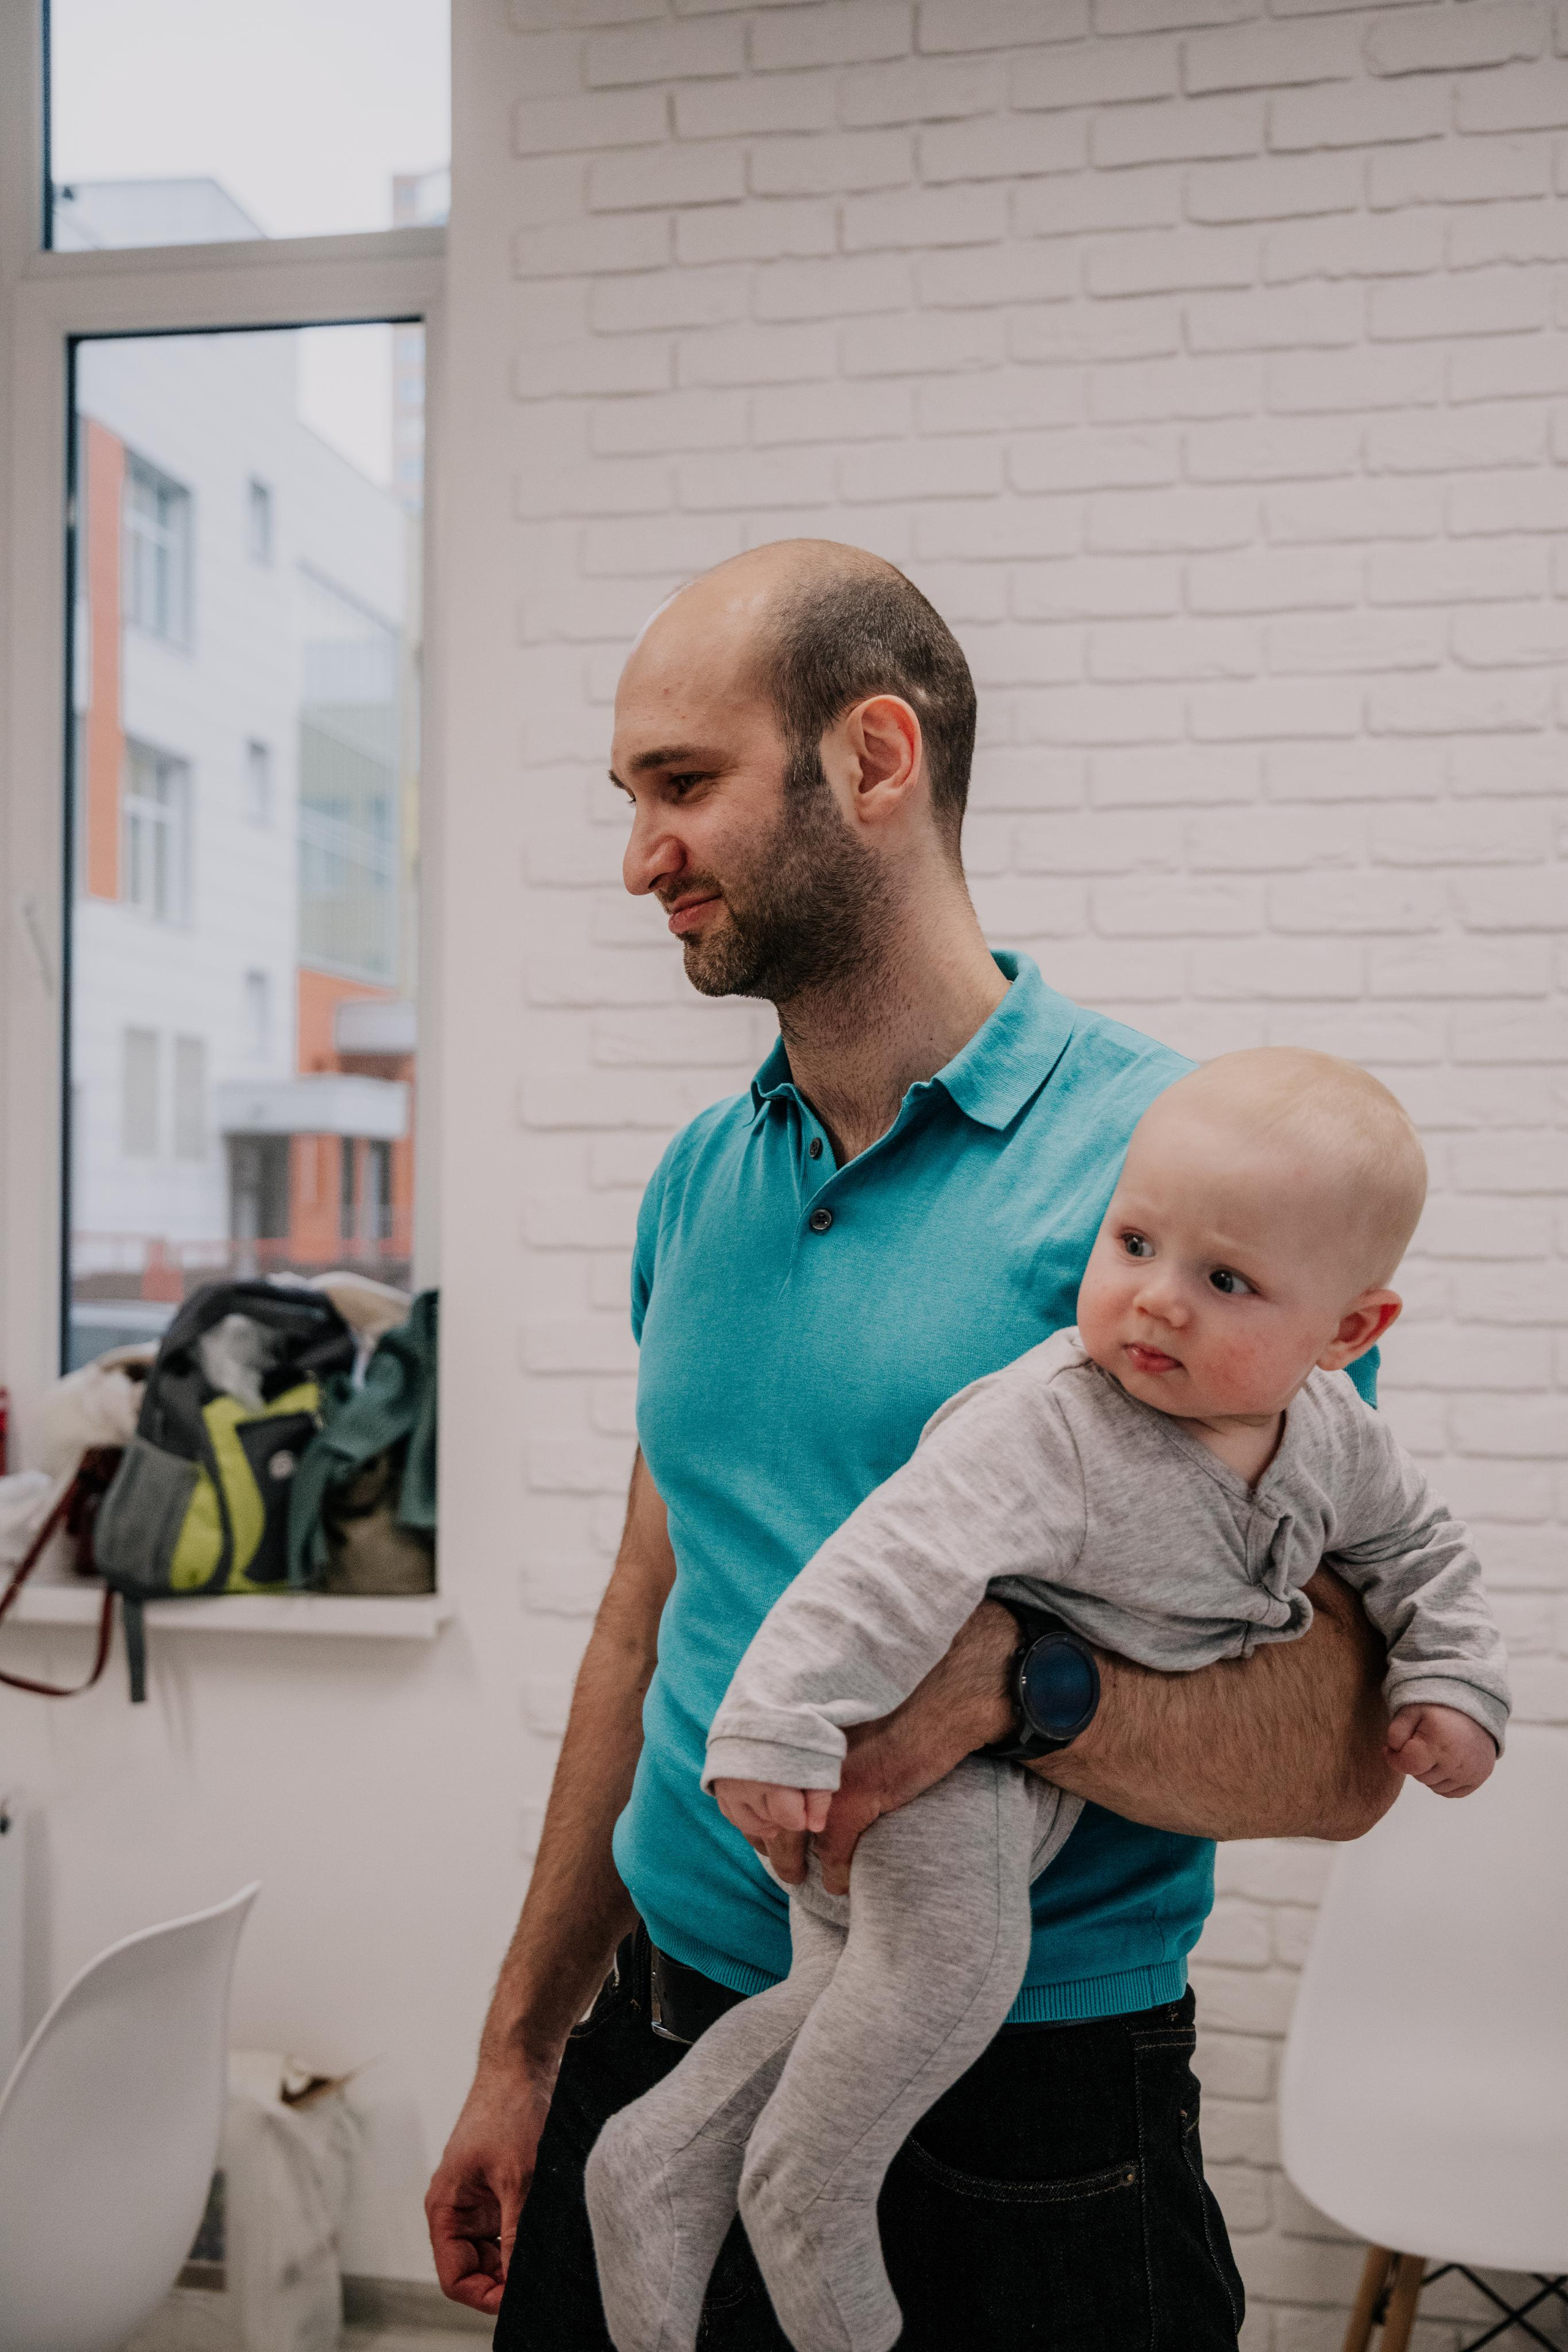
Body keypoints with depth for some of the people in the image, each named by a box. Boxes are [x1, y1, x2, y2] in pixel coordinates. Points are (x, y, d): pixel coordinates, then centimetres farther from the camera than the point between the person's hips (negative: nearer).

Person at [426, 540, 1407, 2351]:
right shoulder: (699, 1180, 5)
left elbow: (1345, 1748, -16)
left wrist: (1016, 1671, -35)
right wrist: (520, 2049, 15)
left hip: (1016, 2134, -5)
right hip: (661, 2052, 6)